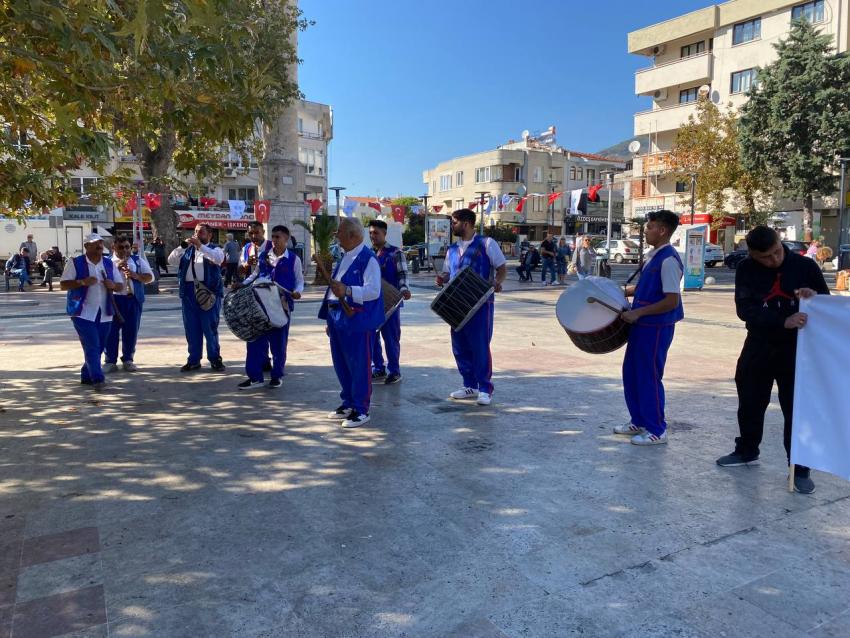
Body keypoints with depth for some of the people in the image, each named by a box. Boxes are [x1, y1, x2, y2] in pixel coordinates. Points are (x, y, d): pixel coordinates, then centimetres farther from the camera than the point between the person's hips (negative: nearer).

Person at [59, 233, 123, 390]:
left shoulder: (109, 264, 12)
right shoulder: (75, 263, -2)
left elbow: (120, 285, 14)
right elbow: (63, 284, -5)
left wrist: (113, 285, -9)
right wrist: (82, 282, -21)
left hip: (104, 314, 5)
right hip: (83, 313, -5)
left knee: (99, 347, 9)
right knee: (92, 347, -11)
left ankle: (86, 376, 23)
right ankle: (98, 379, -11)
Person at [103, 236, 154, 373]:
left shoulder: (138, 260, 11)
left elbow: (150, 277, 5)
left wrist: (136, 275, -11)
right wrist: (116, 267, -13)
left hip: (133, 299, 2)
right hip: (114, 299, -2)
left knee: (131, 331, 6)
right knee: (112, 330, -1)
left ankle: (128, 359, 17)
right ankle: (110, 361, 7)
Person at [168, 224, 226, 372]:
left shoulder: (215, 249, 6)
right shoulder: (187, 250, 17)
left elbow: (218, 259, -17)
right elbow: (171, 260, 6)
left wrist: (200, 246, -19)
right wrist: (183, 246, -5)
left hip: (208, 291, -4)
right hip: (188, 291, 4)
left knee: (210, 327, -1)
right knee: (191, 328, 7)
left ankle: (215, 359, 9)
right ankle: (193, 360, 15)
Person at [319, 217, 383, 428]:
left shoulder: (368, 259, -12)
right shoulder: (345, 258, 16)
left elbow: (374, 291, -21)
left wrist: (347, 290, -33)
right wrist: (330, 319, 22)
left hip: (357, 320, -9)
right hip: (338, 317, 9)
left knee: (359, 365, 0)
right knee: (341, 364, 15)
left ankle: (360, 410, 10)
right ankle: (348, 403, 29)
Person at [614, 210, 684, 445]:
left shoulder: (668, 260, -19)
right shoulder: (652, 255, 10)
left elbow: (672, 300, -22)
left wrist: (638, 312, -21)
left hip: (657, 327, -9)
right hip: (642, 325, 9)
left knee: (649, 376, 0)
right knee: (631, 372, 16)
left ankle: (657, 430, 14)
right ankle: (639, 421, 29)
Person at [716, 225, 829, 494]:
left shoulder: (805, 265, -8)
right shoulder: (747, 270, -7)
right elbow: (745, 309, -17)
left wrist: (814, 296, -20)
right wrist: (783, 322, -31)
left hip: (795, 349, -2)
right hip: (759, 346, 2)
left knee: (797, 408, 1)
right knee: (750, 402, 14)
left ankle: (800, 468, 14)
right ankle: (746, 451, 34)